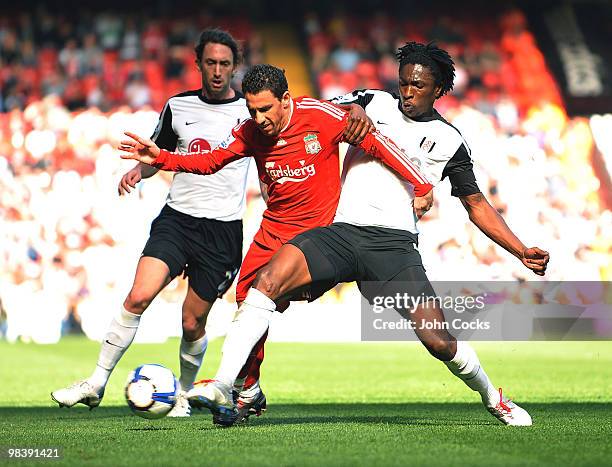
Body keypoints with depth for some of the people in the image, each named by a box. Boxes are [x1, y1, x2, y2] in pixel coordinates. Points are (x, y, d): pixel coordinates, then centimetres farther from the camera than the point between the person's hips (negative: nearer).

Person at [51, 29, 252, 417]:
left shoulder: (251, 110, 1)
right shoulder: (179, 106, 8)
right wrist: (139, 170, -1)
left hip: (223, 229, -1)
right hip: (176, 217, 2)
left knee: (193, 323, 1)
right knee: (138, 297, -17)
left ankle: (184, 395, 26)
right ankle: (96, 384, -8)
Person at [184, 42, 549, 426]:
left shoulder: (449, 142, 14)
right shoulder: (375, 102, 16)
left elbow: (477, 205, 18)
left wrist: (522, 252, 10)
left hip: (394, 243, -1)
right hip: (340, 232, 1)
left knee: (439, 342, -11)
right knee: (268, 280, -24)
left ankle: (495, 400, 20)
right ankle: (222, 387, -24)